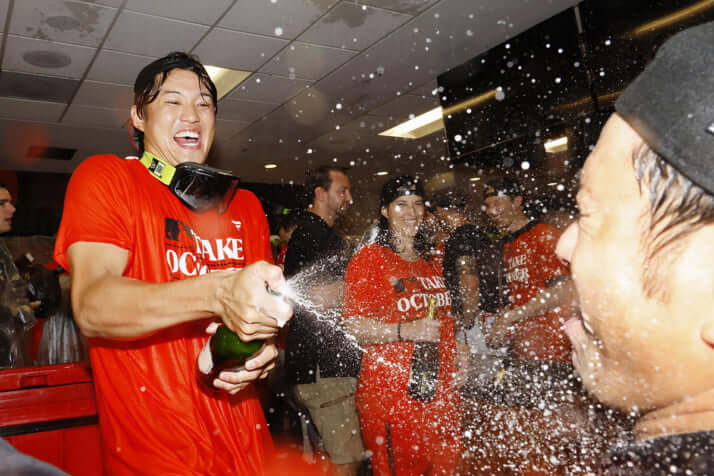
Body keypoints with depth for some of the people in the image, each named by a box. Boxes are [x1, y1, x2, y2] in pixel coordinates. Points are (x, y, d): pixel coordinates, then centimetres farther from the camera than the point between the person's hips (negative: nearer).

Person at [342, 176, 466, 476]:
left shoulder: (430, 260, 16)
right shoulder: (369, 258, -5)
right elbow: (353, 326, -13)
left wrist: (458, 352, 13)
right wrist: (406, 331, -23)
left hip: (440, 391, 7)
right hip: (391, 392, -6)